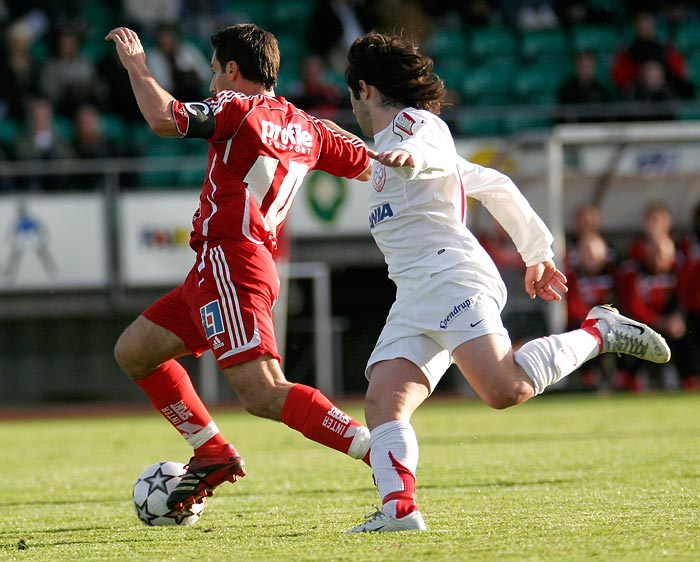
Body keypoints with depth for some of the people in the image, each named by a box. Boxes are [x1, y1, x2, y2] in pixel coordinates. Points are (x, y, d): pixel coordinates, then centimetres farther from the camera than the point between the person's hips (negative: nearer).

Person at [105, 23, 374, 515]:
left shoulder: (237, 108, -7)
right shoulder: (307, 128, 14)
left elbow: (163, 118, -18)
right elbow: (372, 165, 17)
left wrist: (137, 66, -4)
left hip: (229, 259, -9)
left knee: (263, 393, -20)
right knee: (133, 351, 18)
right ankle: (213, 453, 18)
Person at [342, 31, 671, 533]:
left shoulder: (414, 121, 5)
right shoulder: (394, 142, 33)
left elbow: (434, 150, -22)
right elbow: (495, 185, 38)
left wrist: (411, 155, -46)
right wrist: (537, 253, 41)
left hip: (452, 274, -10)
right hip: (415, 298, 10)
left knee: (506, 389, -27)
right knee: (383, 400, -13)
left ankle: (599, 332, -4)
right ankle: (400, 508, -31)